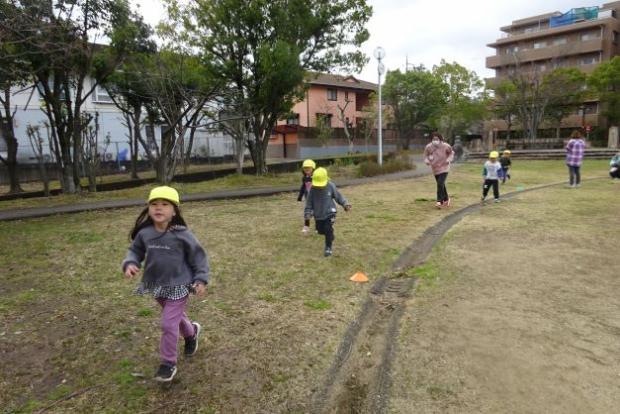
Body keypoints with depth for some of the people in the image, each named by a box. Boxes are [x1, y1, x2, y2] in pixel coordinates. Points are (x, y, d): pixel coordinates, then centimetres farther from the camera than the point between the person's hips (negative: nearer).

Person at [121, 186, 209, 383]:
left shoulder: (181, 234, -19)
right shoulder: (144, 233, -7)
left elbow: (198, 256, -9)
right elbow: (135, 251, 10)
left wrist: (201, 279, -13)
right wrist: (130, 263, -11)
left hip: (178, 286, -5)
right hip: (156, 285, 6)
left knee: (168, 324, -6)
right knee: (175, 316, 25)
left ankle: (168, 363, 15)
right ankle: (191, 332, 56)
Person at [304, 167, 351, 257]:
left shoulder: (331, 186, -13)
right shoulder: (313, 189, -11)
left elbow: (338, 196, -2)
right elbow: (309, 201, -2)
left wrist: (346, 204, -10)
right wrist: (307, 213, -5)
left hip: (329, 213, -3)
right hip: (318, 215, 3)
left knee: (328, 229, -12)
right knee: (320, 230, 14)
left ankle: (328, 248, 3)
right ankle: (330, 236, 47)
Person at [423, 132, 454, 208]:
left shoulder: (445, 146, -14)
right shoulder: (428, 147, -11)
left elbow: (451, 153, 5)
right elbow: (426, 156, 4)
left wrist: (449, 159, -12)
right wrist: (427, 160, -17)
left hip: (444, 168, -3)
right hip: (435, 169, 3)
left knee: (440, 184, -18)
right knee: (441, 185, 15)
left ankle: (439, 201, -11)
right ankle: (446, 199, 35)